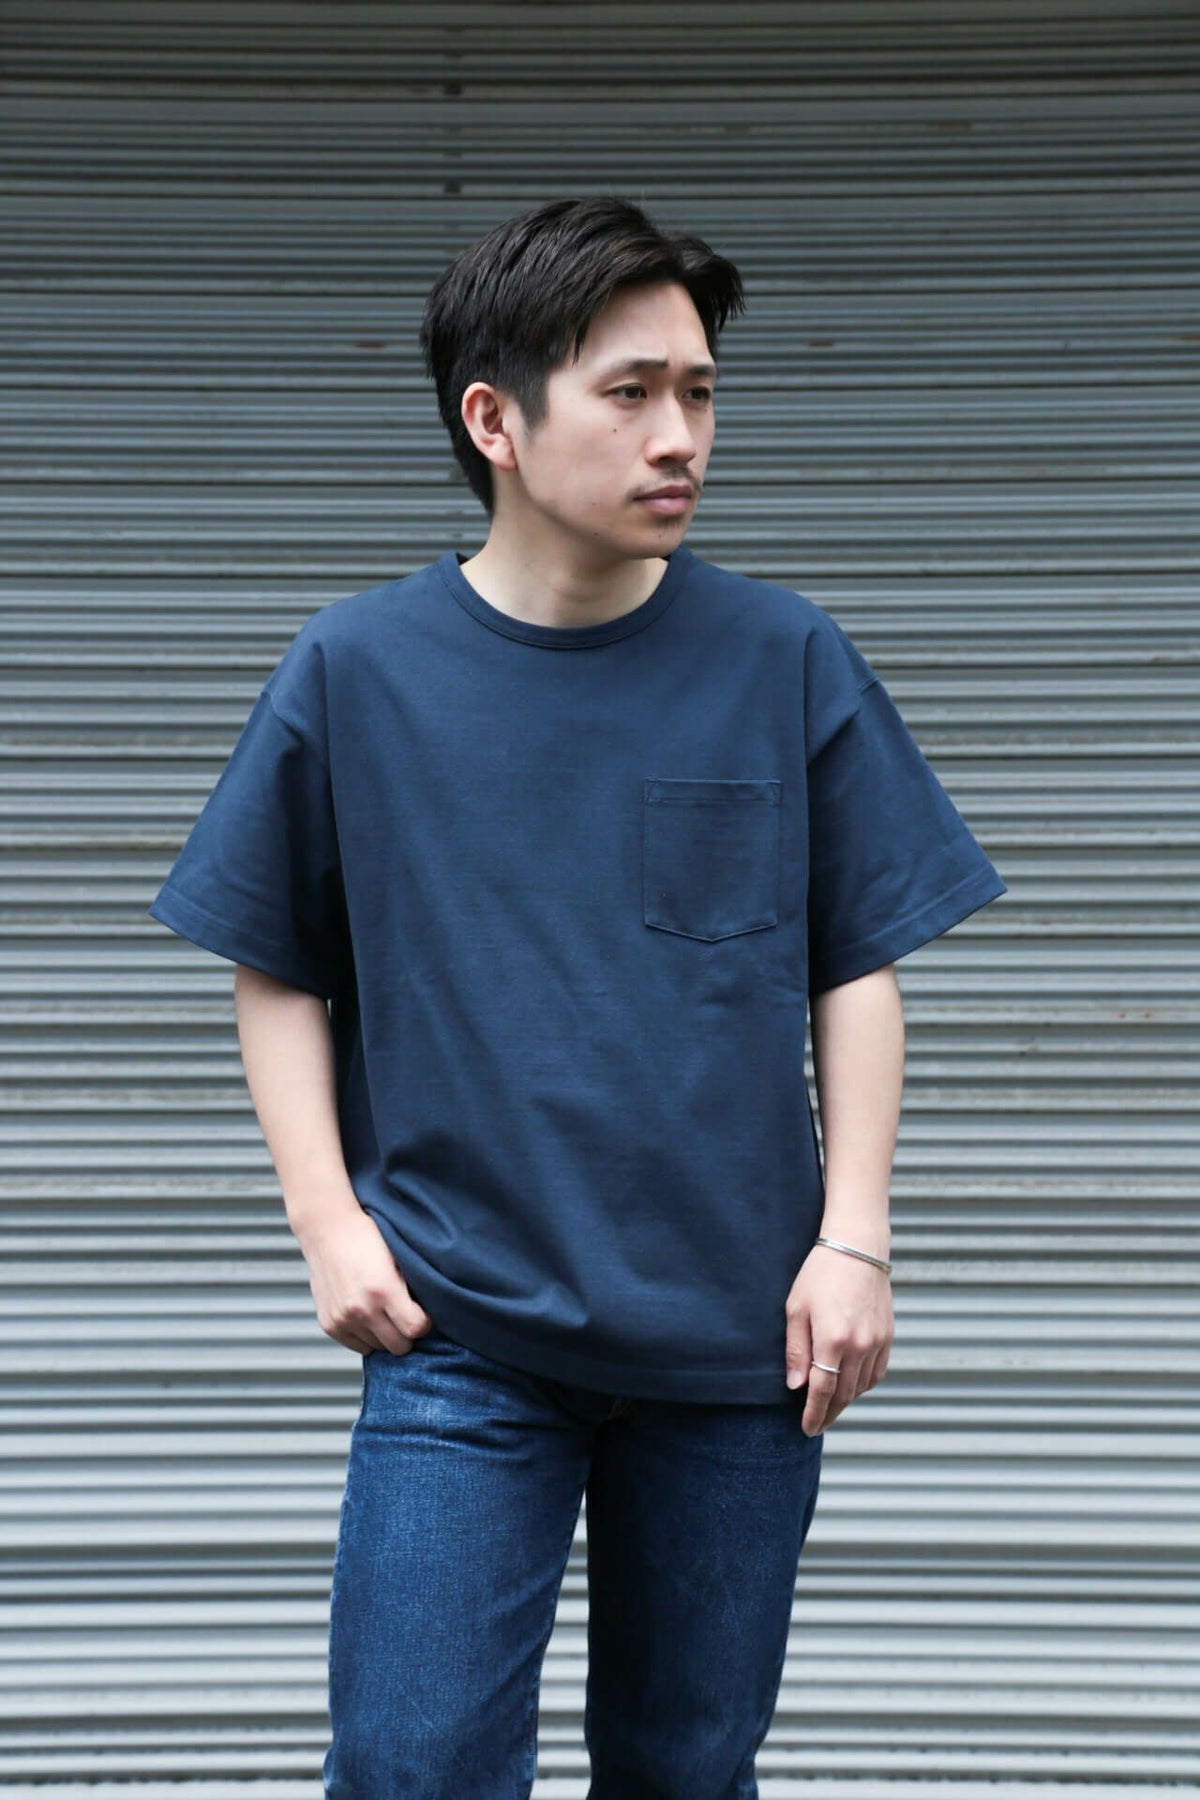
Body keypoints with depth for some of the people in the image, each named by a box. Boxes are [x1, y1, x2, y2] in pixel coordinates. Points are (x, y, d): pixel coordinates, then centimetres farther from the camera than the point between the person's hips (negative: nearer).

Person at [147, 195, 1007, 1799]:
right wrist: (329, 1222, -4)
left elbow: (858, 967, 4)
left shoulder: (786, 661, -1)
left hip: (737, 1336, 1)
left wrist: (854, 1236, -3)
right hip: (459, 1332, -1)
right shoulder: (355, 671, -3)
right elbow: (277, 973, 5)